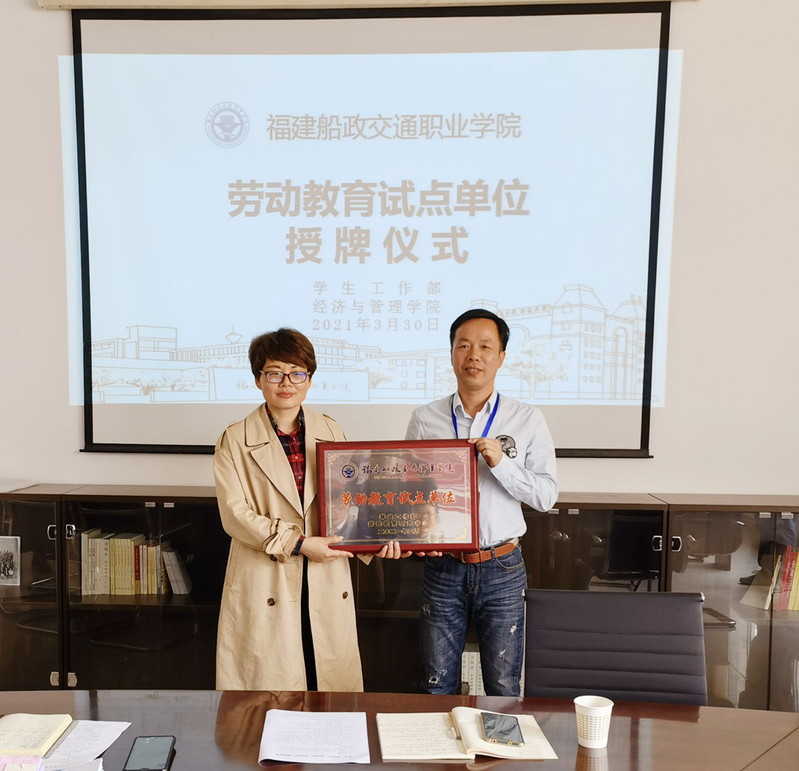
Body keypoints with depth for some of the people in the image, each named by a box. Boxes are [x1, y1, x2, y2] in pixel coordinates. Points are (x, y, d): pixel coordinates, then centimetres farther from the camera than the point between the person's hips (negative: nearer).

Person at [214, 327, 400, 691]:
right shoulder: (234, 441, -1)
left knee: (332, 677, 10)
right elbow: (235, 514, -9)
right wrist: (298, 544, -16)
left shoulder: (331, 432, 7)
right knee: (268, 681, 6)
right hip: (265, 587, -2)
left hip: (327, 586, 3)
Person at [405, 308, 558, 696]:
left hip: (502, 567, 0)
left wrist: (501, 463, -17)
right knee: (437, 685, 14)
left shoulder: (528, 420, 0)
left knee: (504, 686, 11)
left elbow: (547, 495, -3)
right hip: (443, 565, 1)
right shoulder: (424, 419, 1)